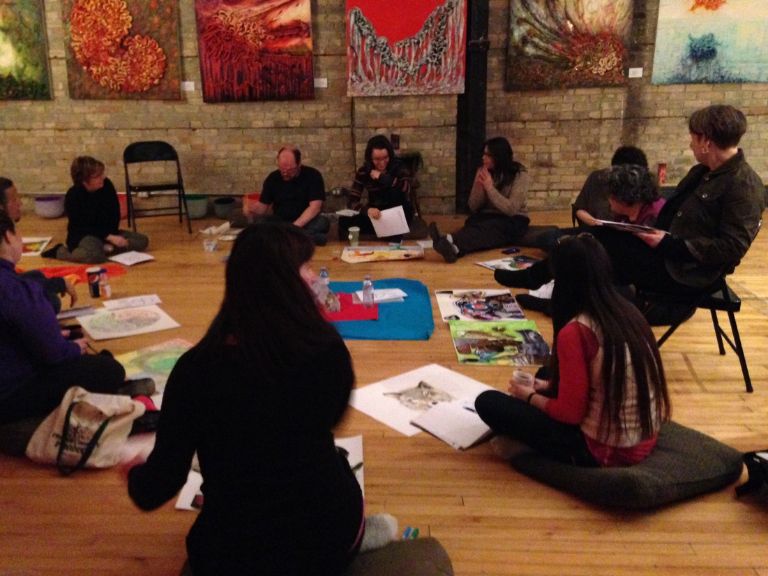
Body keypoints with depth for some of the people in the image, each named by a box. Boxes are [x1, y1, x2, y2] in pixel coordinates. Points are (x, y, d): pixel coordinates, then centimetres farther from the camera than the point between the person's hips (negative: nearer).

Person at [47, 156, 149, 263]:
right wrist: (109, 237, -26)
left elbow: (115, 214, 2)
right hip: (83, 236, -5)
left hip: (108, 232, 6)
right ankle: (59, 251, -12)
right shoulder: (73, 196, -20)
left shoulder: (107, 184, -7)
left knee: (142, 241, -11)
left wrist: (112, 234, -14)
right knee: (95, 255, -39)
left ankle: (104, 248, -18)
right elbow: (81, 227, -18)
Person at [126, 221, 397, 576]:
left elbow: (156, 489, -8)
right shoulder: (327, 350, -16)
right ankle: (355, 537, 15)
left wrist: (135, 473, 14)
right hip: (329, 534, 2)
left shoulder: (196, 369, -18)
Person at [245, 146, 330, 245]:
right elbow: (263, 206, 5)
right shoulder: (272, 178, 3)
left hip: (306, 223, -2)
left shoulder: (313, 175, -7)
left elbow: (315, 207, -16)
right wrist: (253, 209, -20)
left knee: (322, 222, -34)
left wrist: (294, 227, -27)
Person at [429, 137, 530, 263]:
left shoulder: (520, 175, -9)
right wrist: (479, 186, -14)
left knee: (488, 228, -38)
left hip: (512, 221, -4)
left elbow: (511, 209, -18)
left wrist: (489, 187, -21)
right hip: (488, 217, 4)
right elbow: (474, 207, 4)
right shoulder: (483, 171, 5)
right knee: (473, 222, -34)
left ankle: (451, 242, -68)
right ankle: (453, 247, -69)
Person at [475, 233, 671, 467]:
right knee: (547, 382, 27)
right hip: (646, 440, 8)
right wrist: (548, 386, 15)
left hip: (603, 450, -8)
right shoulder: (628, 311, 0)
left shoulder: (575, 332, -23)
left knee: (488, 402, -5)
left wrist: (529, 396, 2)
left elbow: (570, 413, -16)